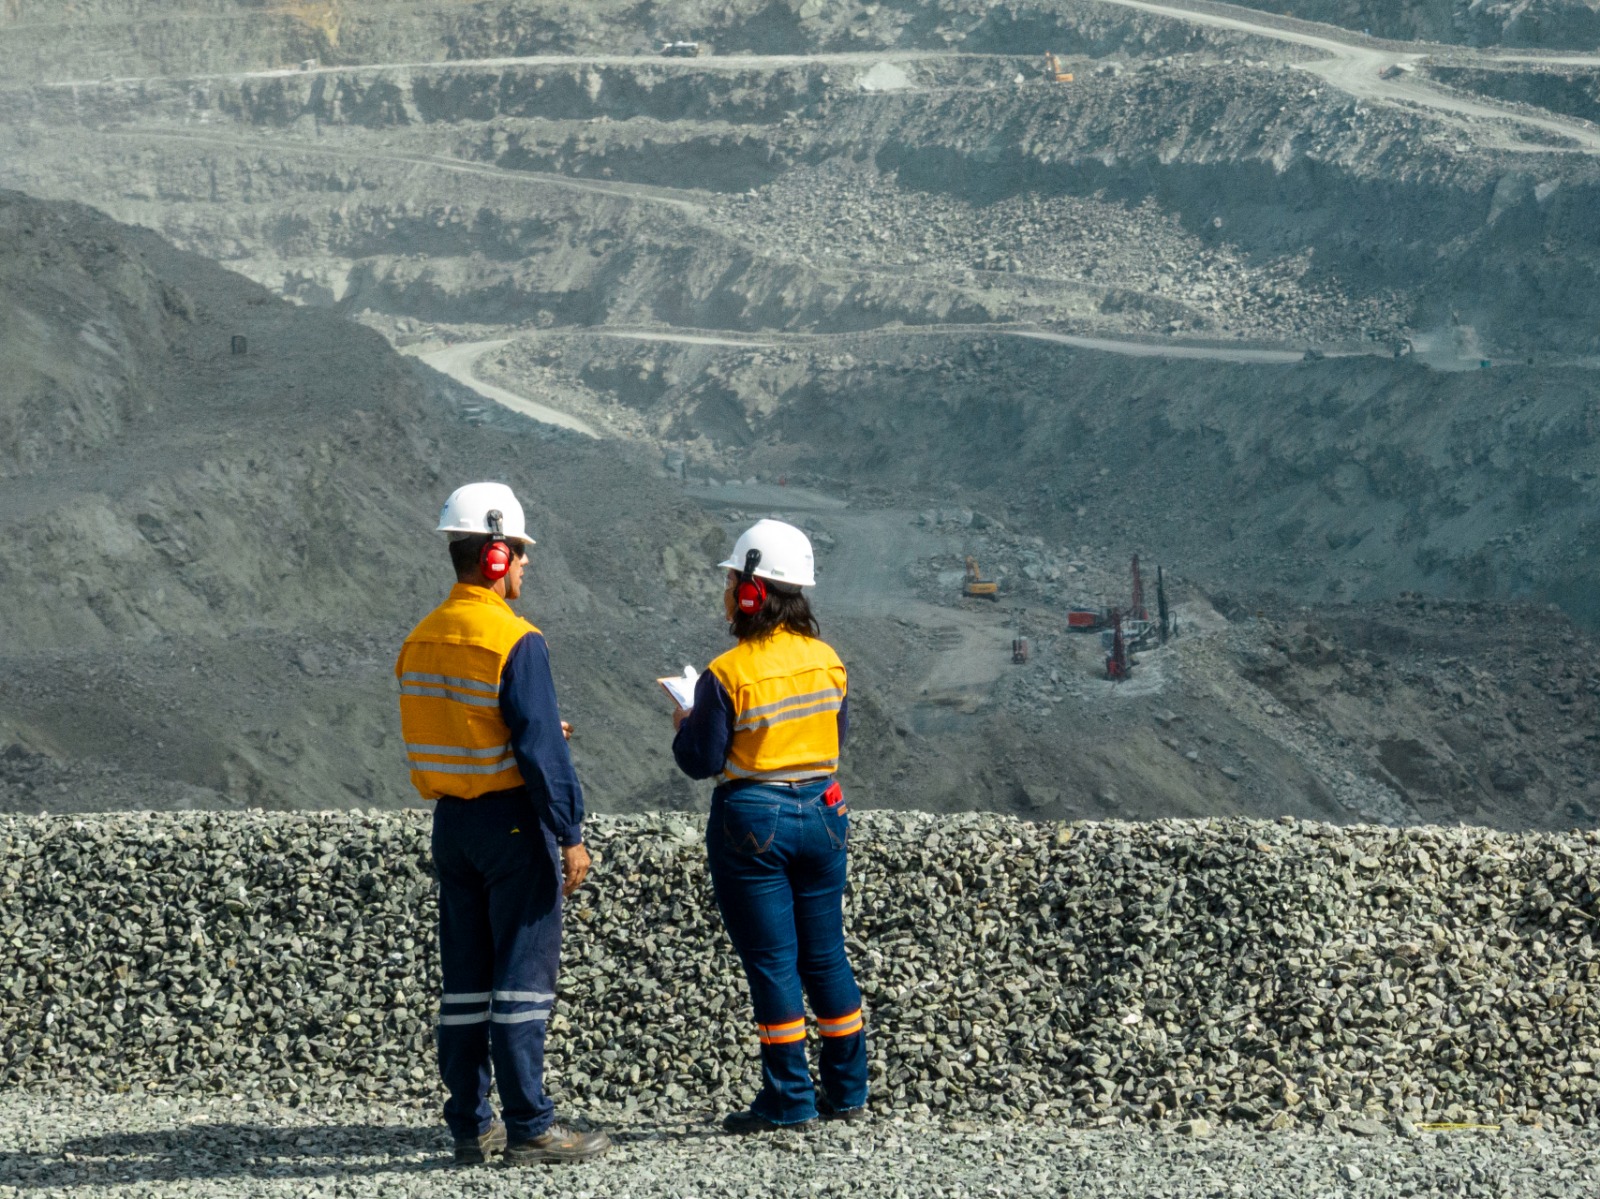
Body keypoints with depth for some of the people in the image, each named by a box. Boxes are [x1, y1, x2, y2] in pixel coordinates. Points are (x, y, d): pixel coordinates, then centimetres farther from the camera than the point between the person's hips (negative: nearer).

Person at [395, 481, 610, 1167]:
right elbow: (541, 751, -19)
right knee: (522, 974, -4)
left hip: (450, 820, 7)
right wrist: (571, 835, -13)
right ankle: (528, 1128, -4)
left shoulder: (420, 641, 7)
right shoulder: (515, 641, -16)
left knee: (466, 977, 10)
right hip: (512, 819, -7)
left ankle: (470, 1127, 13)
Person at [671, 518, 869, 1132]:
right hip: (821, 810, 5)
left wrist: (685, 728, 7)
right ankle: (847, 1090, 21)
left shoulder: (727, 674, -16)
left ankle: (789, 1100, 4)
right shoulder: (826, 660, 1)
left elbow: (702, 761, -12)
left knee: (770, 959, 1)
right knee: (825, 954, 14)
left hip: (752, 819, -5)